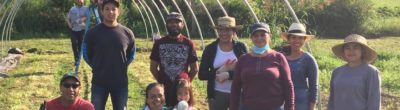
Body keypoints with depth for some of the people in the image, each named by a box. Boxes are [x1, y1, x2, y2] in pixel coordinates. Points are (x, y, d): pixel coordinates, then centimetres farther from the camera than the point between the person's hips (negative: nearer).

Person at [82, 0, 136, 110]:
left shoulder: (127, 33, -1)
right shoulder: (93, 32, -5)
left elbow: (131, 54, 14)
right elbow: (86, 53, 6)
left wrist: (122, 67, 9)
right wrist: (97, 67, 5)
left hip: (121, 83, 1)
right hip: (99, 82, -1)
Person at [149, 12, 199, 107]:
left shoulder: (188, 44, 3)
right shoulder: (159, 43, 4)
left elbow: (194, 68, 9)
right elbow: (153, 67, 9)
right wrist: (161, 81, 4)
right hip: (163, 88, 0)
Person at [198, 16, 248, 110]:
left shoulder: (241, 47, -1)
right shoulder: (210, 49, 1)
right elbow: (202, 75, -4)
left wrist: (228, 74, -24)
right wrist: (220, 71, -18)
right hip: (217, 95, 1)